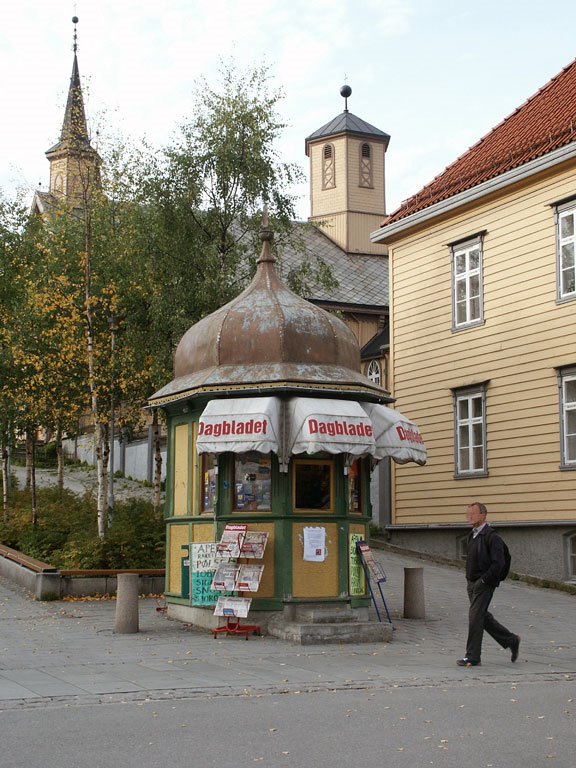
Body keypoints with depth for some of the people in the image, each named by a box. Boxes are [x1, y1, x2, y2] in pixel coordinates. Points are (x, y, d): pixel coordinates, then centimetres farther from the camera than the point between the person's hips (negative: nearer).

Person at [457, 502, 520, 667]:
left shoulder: (491, 537, -14)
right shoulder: (472, 535, 13)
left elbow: (498, 563, -19)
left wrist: (483, 580, -18)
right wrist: (469, 579, 13)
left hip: (484, 584, -9)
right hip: (472, 583, 9)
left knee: (475, 618, -8)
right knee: (484, 618, 14)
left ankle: (472, 657, -2)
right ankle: (512, 640, 29)